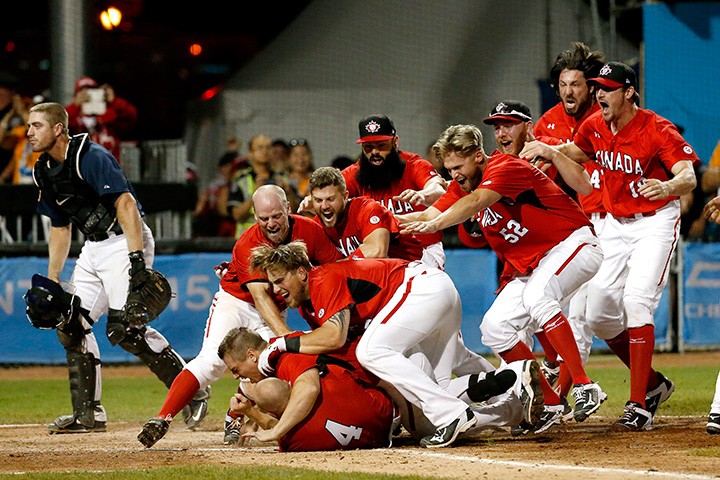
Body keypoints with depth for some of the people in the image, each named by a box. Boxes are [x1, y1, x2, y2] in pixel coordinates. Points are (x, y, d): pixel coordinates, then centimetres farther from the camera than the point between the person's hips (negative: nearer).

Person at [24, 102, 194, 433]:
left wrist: (136, 257, -34)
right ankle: (88, 414, 9)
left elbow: (125, 203, -25)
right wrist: (51, 282, 14)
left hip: (125, 241, -10)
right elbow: (60, 228, 20)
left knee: (124, 328, -20)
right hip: (93, 249, 10)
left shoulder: (91, 157, -17)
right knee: (71, 324, 3)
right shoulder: (45, 171, 11)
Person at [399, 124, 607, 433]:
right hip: (525, 265, 9)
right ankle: (553, 405, -1)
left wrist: (435, 225, -51)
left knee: (536, 295, -36)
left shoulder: (505, 168, -20)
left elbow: (476, 201, -38)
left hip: (573, 244, -9)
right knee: (494, 327, -5)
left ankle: (585, 388, -37)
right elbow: (432, 214, -2)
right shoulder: (462, 186, 7)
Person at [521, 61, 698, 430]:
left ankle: (639, 405, -21)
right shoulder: (595, 127, -1)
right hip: (614, 225, 7)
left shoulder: (657, 130, -21)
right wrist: (548, 150, 1)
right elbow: (577, 152, 22)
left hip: (656, 222, -7)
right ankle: (653, 384, 23)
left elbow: (689, 177, -33)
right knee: (599, 316, 3)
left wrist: (668, 186, -56)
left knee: (636, 300, -24)